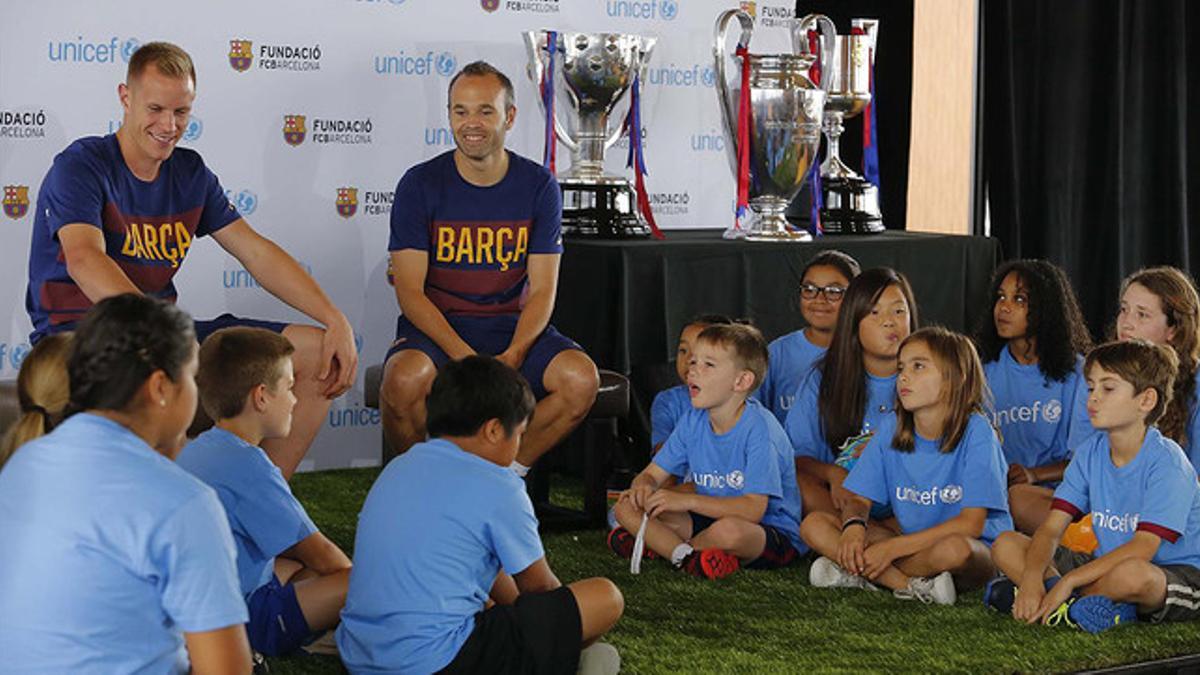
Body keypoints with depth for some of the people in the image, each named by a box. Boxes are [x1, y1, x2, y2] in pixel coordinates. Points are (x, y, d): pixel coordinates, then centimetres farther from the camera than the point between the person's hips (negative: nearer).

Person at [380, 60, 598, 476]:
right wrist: (464, 357, -24)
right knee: (405, 379, -35)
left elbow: (542, 291, -1)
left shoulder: (538, 186, 1)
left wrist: (512, 356, -21)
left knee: (581, 379, -25)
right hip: (435, 328, -2)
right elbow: (410, 292, -9)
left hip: (514, 327, 2)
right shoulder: (420, 185, -4)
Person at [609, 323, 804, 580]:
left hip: (775, 534, -6)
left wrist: (687, 501, -28)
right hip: (711, 519, 6)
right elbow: (652, 474, 9)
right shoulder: (693, 422, 2)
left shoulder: (759, 428, -20)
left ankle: (662, 545, -13)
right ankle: (686, 556, -24)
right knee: (628, 506, -7)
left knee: (730, 529, -41)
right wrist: (643, 488, -17)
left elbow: (753, 509, -26)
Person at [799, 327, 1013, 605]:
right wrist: (854, 525, -22)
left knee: (953, 548, -42)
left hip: (980, 551, -5)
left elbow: (971, 523, -19)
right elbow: (859, 499, 4)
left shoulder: (976, 433, -15)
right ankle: (914, 585, -23)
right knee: (814, 525, -11)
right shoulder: (892, 431, -1)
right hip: (912, 544, 5)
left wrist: (893, 547, -23)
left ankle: (857, 574, -18)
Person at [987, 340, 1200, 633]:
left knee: (1132, 574, -43)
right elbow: (1051, 528, -3)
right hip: (1107, 563, 7)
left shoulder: (1166, 461, -17)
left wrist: (1068, 581, -29)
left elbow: (1143, 548, -26)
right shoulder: (1090, 453, 3)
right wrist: (1032, 577, -25)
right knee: (1006, 545, -6)